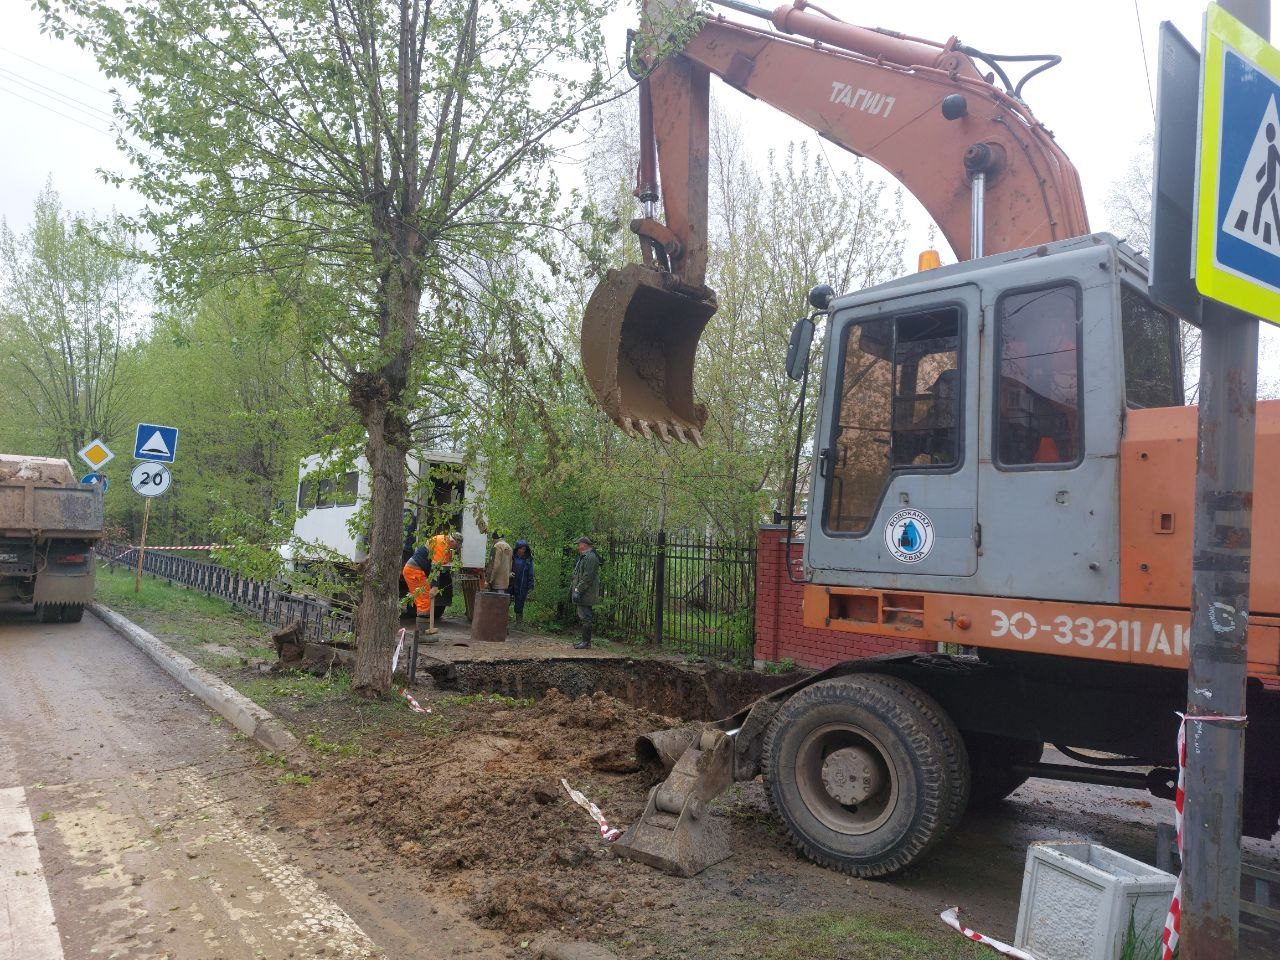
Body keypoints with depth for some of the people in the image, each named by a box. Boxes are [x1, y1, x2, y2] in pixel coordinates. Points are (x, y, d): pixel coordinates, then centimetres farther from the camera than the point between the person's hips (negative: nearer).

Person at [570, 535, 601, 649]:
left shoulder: (590, 557, -17)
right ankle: (585, 640, 21)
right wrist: (574, 589, 21)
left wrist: (578, 590, -23)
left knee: (585, 617, -8)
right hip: (583, 593, 11)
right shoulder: (584, 557, 18)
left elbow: (588, 577, -24)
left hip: (586, 594, -11)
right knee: (584, 617, 14)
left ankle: (586, 642, -4)